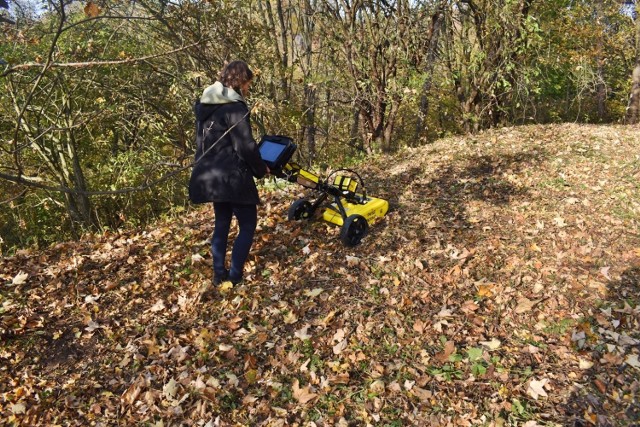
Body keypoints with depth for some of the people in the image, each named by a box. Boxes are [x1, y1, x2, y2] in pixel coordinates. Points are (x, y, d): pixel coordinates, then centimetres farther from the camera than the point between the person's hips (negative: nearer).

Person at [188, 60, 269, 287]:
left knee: (221, 222, 19)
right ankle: (235, 277, 1)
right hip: (231, 176, -9)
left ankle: (219, 274, 23)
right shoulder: (235, 106, -15)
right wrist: (261, 169, -2)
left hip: (209, 174, 9)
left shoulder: (204, 104, 12)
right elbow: (245, 146, -16)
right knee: (247, 225, 3)